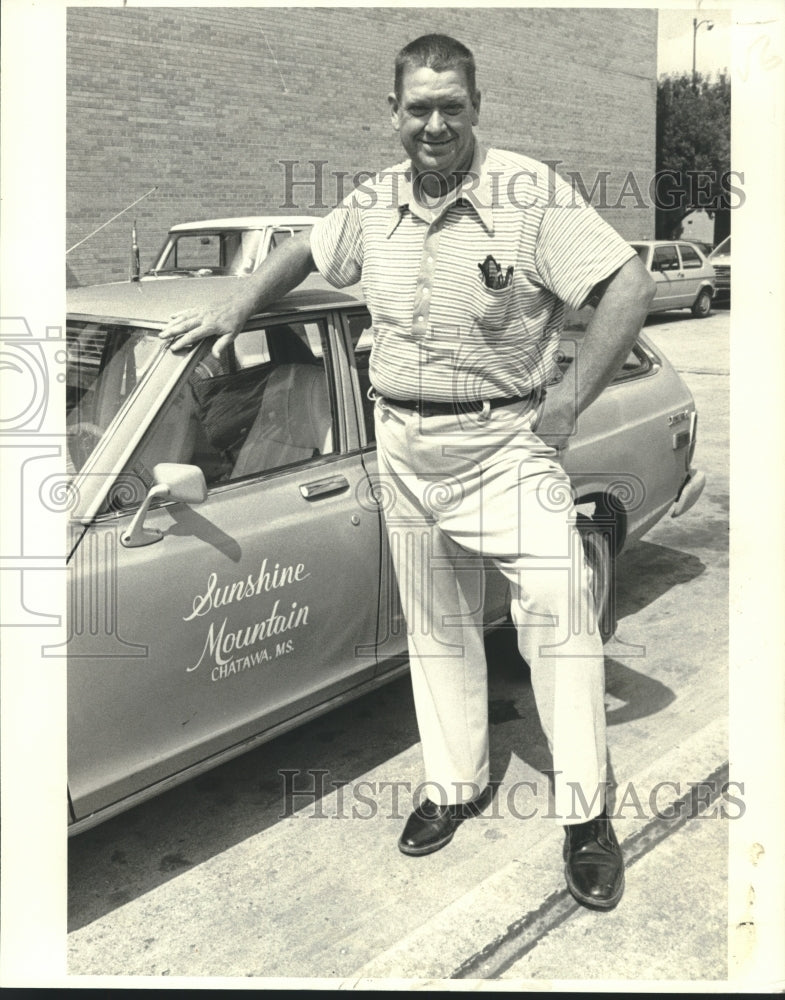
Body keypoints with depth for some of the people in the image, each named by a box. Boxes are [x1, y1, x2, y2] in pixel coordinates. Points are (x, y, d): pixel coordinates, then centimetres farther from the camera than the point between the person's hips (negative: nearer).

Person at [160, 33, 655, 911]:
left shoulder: (530, 193, -11)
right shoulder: (374, 204, 5)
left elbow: (629, 285, -14)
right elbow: (304, 253, 24)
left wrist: (572, 403, -15)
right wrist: (233, 312, 15)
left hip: (504, 440, -5)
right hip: (404, 445, 5)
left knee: (557, 610, -11)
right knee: (435, 626, 13)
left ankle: (586, 815, 4)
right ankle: (457, 784, 29)